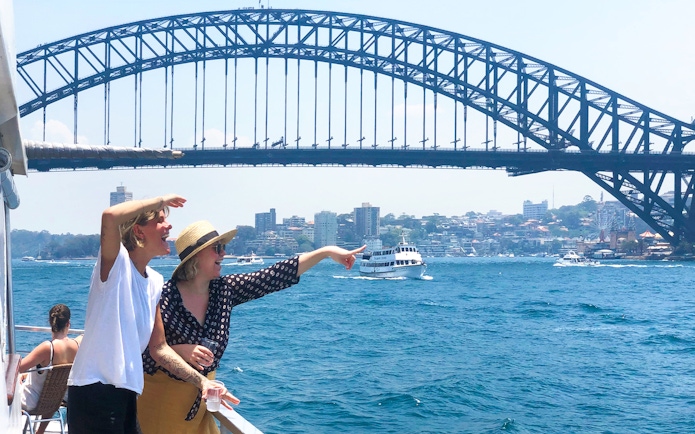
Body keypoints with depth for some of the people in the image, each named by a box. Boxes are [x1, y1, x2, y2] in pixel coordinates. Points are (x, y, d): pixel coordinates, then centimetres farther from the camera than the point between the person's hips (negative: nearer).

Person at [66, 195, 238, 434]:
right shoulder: (116, 263, -10)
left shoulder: (155, 282, 10)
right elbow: (110, 216, -32)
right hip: (94, 390, -8)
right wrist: (160, 200, -17)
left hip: (126, 393, 8)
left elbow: (159, 348, 16)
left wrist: (200, 380, 6)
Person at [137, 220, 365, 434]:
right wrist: (179, 350, -33)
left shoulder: (224, 289, -4)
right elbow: (141, 353, -17)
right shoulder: (165, 296, -19)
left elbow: (274, 277, -7)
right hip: (162, 398, -5)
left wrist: (326, 251, -10)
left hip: (199, 400, 5)